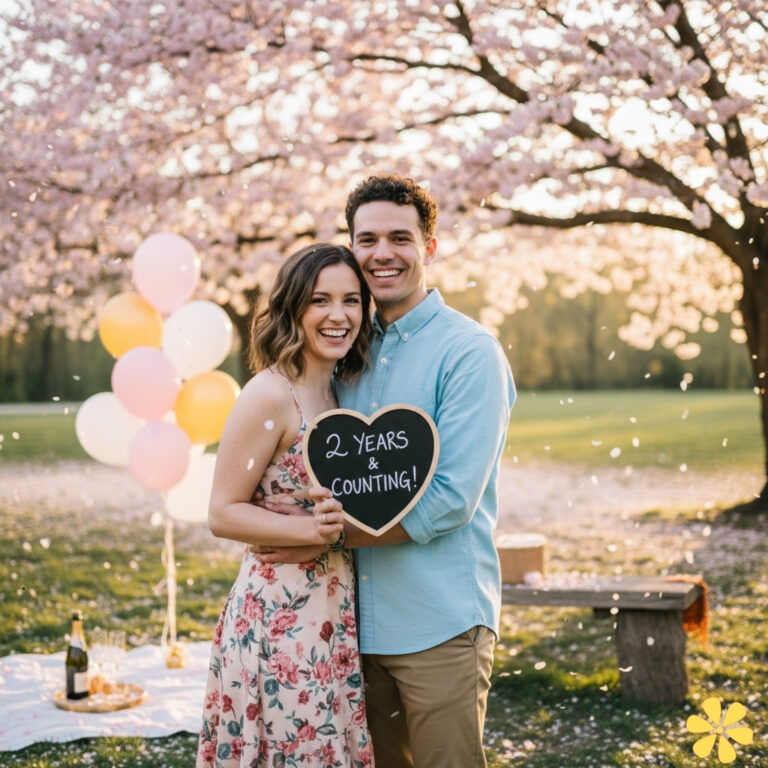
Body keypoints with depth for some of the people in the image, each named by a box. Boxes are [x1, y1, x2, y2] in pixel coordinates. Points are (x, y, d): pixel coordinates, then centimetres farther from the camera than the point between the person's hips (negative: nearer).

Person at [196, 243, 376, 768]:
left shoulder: (338, 392, 9)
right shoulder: (270, 395, -14)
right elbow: (223, 514, -14)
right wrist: (311, 529, -25)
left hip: (336, 615, 8)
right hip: (279, 614, -8)